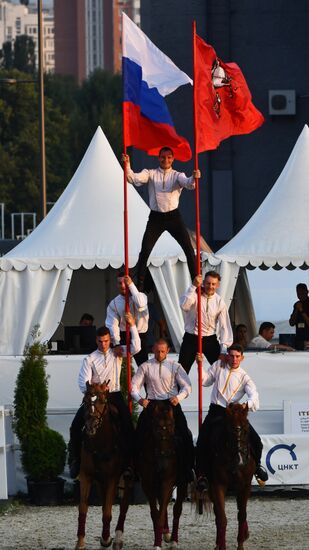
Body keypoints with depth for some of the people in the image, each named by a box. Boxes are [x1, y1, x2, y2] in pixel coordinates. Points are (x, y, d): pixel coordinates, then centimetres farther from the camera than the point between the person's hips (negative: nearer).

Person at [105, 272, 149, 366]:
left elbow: (140, 305, -28)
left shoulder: (141, 296, -2)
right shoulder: (114, 303, 0)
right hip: (123, 336, 1)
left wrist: (131, 285, -26)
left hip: (140, 336, -1)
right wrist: (117, 344, -22)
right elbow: (112, 325, -9)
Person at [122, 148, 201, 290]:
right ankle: (139, 283, 4)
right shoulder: (150, 173, 3)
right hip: (156, 217, 0)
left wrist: (194, 178, -43)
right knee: (145, 251, -5)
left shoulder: (177, 175, 1)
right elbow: (135, 179, -12)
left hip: (173, 216, 0)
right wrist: (127, 166, -31)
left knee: (189, 249, -5)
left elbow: (188, 183, -19)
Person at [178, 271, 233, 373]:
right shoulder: (194, 294, -8)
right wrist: (194, 286, -33)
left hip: (210, 340, 1)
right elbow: (184, 306, -29)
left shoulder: (219, 302, -2)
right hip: (191, 339, -1)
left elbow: (224, 326, -4)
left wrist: (223, 351, -12)